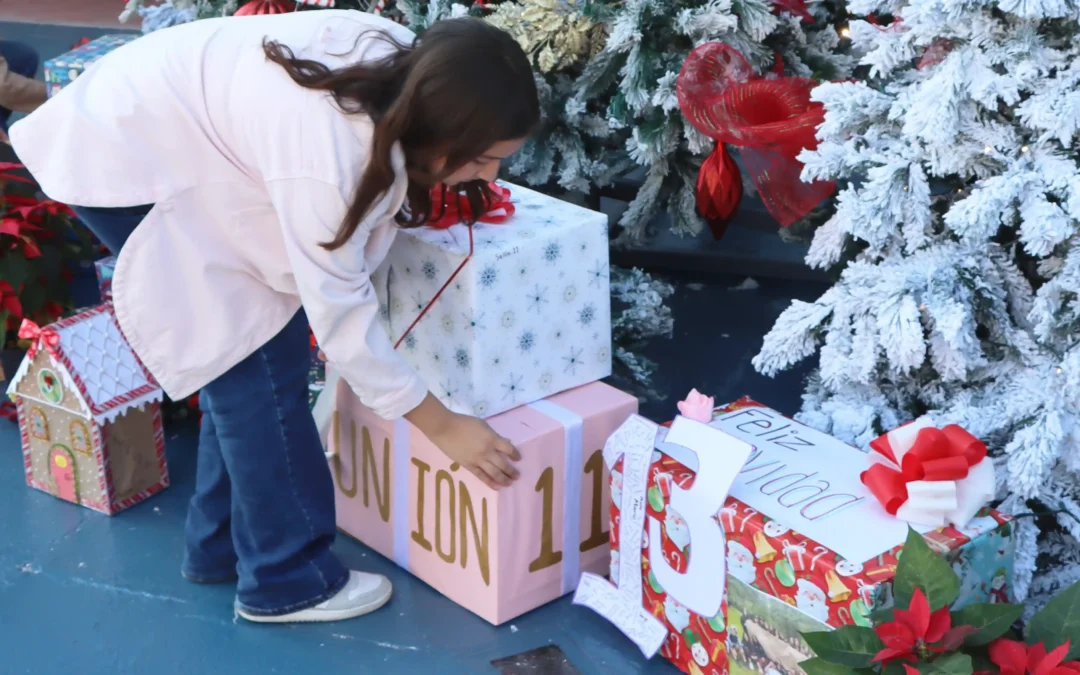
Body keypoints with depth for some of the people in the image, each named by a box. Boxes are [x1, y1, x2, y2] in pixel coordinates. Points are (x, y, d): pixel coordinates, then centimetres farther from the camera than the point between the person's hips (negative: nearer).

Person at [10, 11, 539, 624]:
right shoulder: (327, 153, -36)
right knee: (257, 355, -8)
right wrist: (442, 426, -19)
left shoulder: (406, 64, -12)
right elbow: (339, 311, -26)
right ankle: (286, 579, 5)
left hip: (174, 129, 9)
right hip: (127, 159, -9)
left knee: (246, 348, 10)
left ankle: (223, 543, 24)